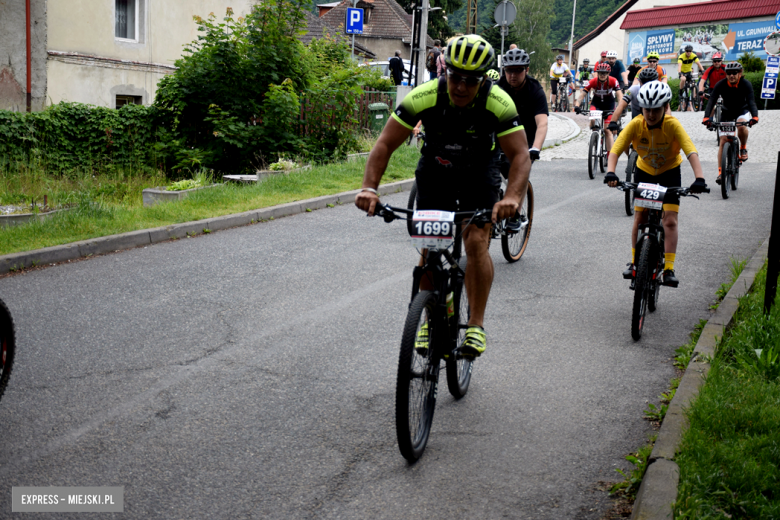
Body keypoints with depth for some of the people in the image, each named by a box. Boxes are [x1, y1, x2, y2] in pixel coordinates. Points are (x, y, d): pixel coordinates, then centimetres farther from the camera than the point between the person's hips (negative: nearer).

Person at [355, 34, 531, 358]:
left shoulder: (499, 103, -28)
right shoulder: (424, 97, -27)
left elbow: (520, 154, -30)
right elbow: (385, 144, -25)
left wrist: (512, 197, -48)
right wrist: (369, 188, -39)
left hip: (478, 173, -1)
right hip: (434, 171, 1)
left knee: (476, 243, -16)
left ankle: (476, 326, -4)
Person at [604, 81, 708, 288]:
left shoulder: (672, 125, -28)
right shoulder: (635, 125, -24)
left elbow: (691, 152, -37)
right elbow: (615, 150, -32)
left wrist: (699, 178, -52)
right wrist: (610, 173, -50)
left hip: (670, 171, -2)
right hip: (644, 171, 2)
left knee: (670, 220, -11)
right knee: (639, 218, -2)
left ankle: (669, 269, -9)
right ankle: (635, 262, 15)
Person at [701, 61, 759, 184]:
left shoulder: (746, 84, -22)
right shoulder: (720, 85, -21)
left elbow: (751, 101, -33)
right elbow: (711, 101, -30)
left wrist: (755, 116, -51)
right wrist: (706, 117, -47)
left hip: (742, 110, -1)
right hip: (727, 112, 2)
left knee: (741, 126, -35)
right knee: (723, 141, -7)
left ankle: (743, 148, -5)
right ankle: (720, 172, -3)